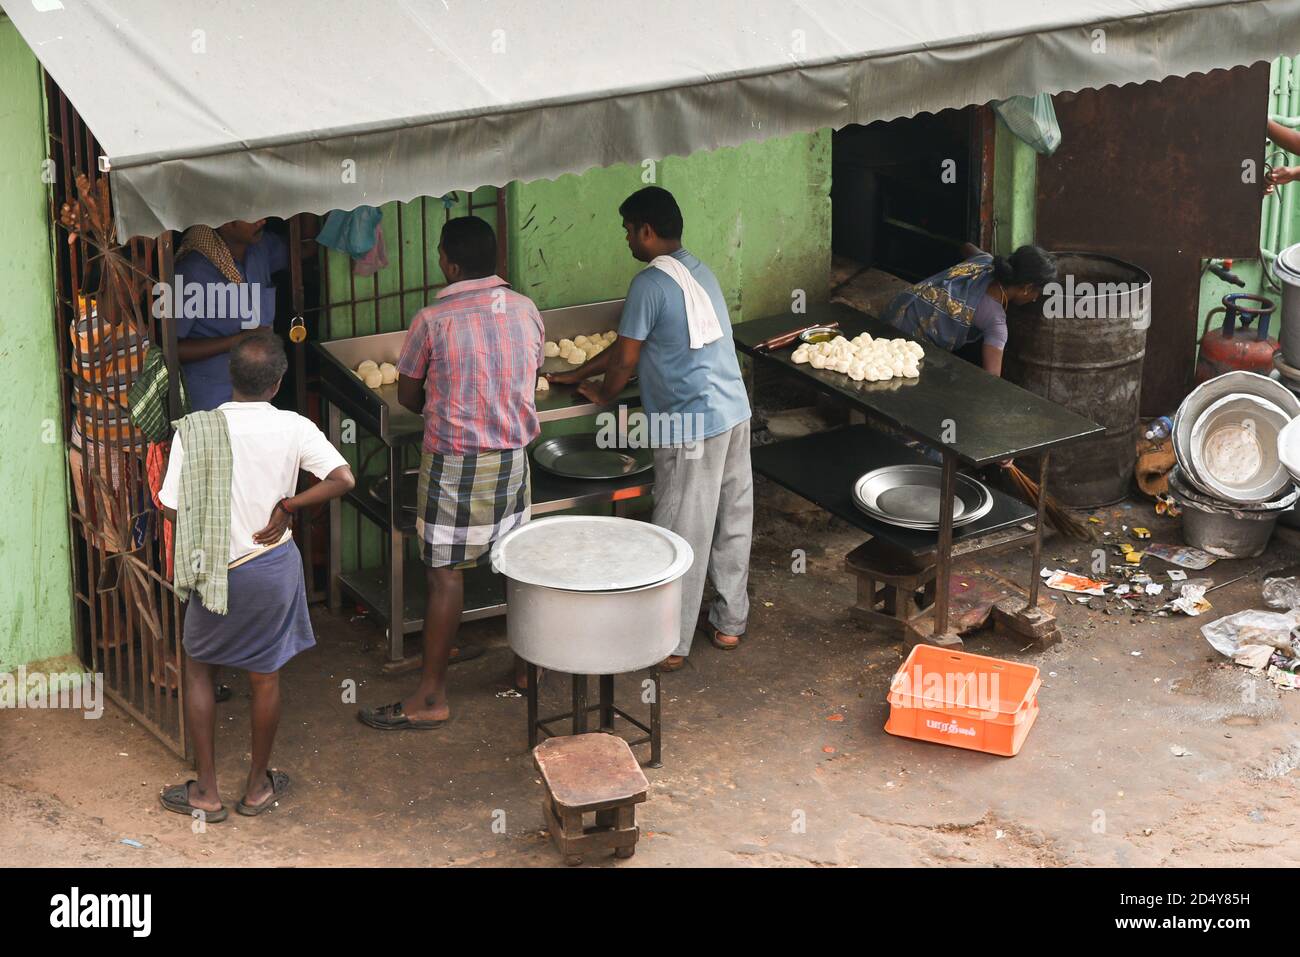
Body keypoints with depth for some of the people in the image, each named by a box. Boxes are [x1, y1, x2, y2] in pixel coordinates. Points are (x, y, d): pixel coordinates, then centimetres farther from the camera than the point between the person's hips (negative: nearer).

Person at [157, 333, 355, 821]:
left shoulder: (193, 430, -14)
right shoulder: (294, 428, -13)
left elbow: (173, 507, -11)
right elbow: (343, 479, -21)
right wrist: (288, 506, -10)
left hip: (214, 571, 0)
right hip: (273, 566, 1)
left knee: (198, 667, 18)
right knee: (265, 675, 16)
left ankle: (206, 793, 19)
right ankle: (257, 786, 29)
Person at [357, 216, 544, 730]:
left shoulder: (433, 320, -14)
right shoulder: (527, 310, 0)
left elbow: (408, 395, -2)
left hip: (453, 460, -5)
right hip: (512, 456, 5)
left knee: (445, 575, -1)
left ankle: (430, 697, 3)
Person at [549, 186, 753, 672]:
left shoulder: (650, 283, -14)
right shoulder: (698, 271, 15)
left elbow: (625, 360, -9)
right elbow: (631, 343, 21)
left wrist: (601, 394, 13)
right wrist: (576, 374, 25)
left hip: (691, 427, -9)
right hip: (735, 413, 9)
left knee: (681, 535, -1)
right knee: (732, 522, 17)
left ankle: (670, 645, 7)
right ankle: (730, 622, 28)